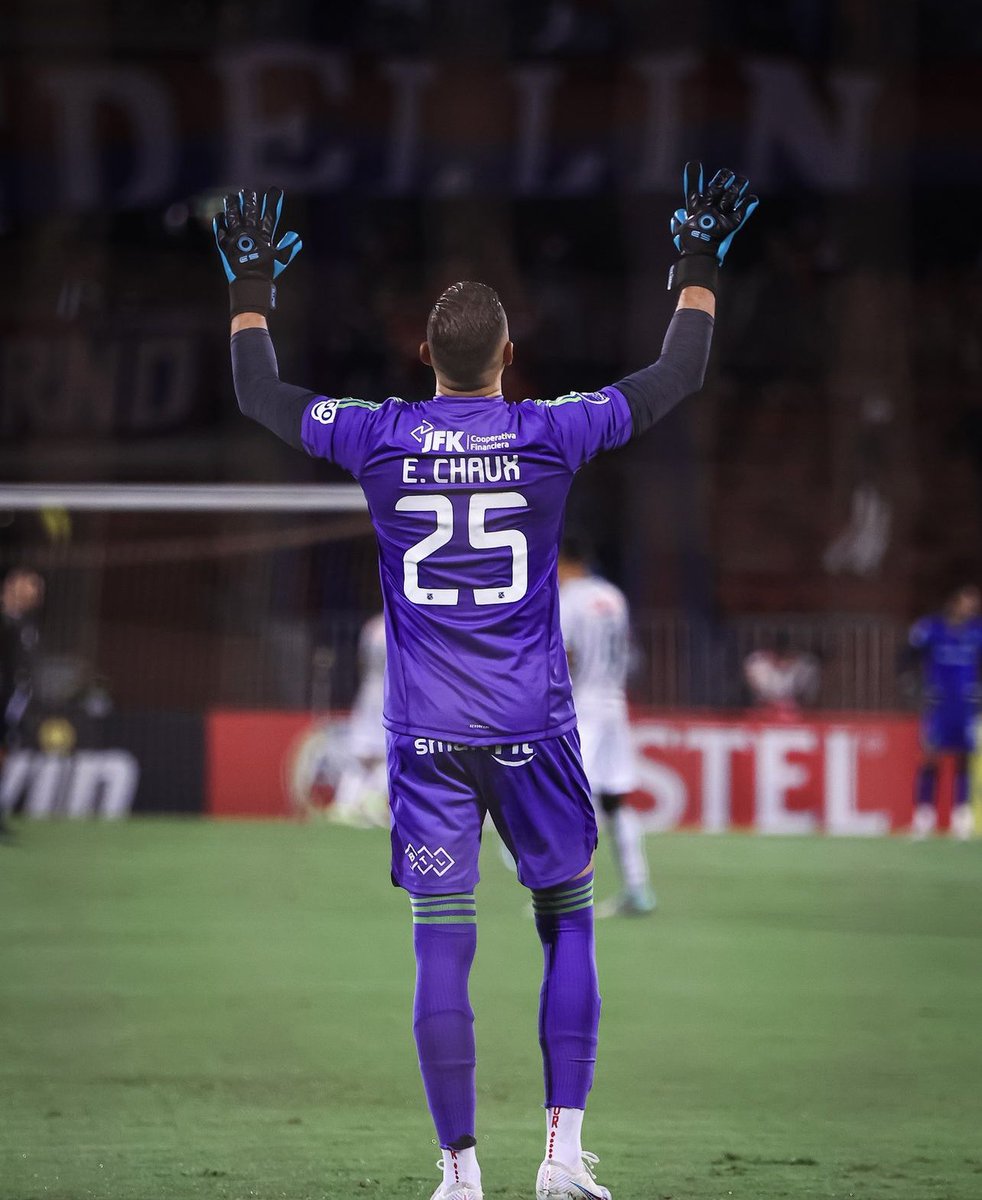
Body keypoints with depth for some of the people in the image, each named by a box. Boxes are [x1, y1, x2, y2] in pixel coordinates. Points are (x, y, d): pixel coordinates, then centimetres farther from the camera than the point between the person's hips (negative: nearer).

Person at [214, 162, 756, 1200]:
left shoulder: (377, 439, -3)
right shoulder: (551, 434, -6)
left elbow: (259, 395, 13)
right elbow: (677, 378, 6)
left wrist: (251, 288, 27)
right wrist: (698, 269, 20)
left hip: (425, 733, 1)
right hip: (531, 726, -1)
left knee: (441, 946, 1)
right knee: (568, 925, 12)